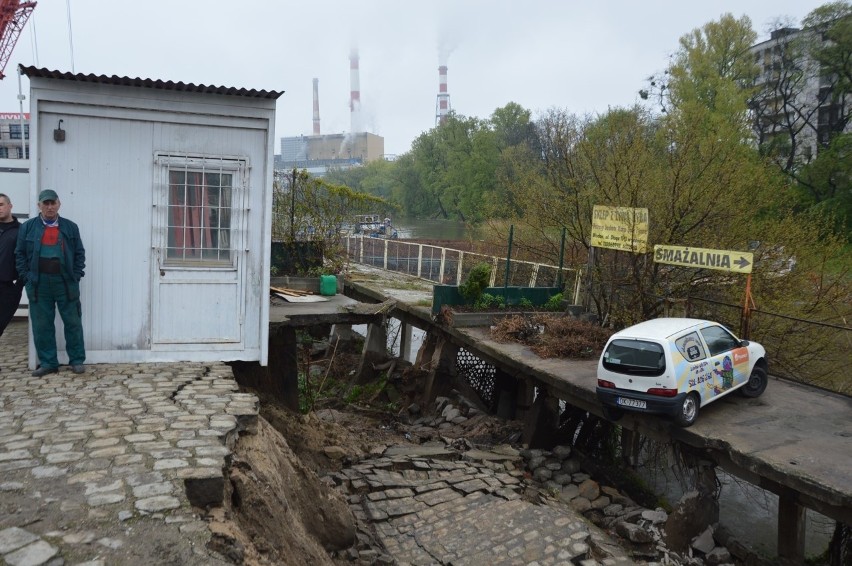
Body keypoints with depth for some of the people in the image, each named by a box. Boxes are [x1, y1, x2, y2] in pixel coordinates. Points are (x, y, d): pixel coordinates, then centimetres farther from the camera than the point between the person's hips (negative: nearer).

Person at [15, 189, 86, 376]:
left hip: (65, 283, -1)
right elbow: (20, 254, 7)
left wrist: (76, 276, -1)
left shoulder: (70, 227, 6)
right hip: (39, 284, 1)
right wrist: (27, 277, -2)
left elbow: (80, 254, 7)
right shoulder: (27, 227, 6)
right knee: (41, 325, 5)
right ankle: (47, 362, 15)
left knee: (73, 322, 3)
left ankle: (77, 360, 12)